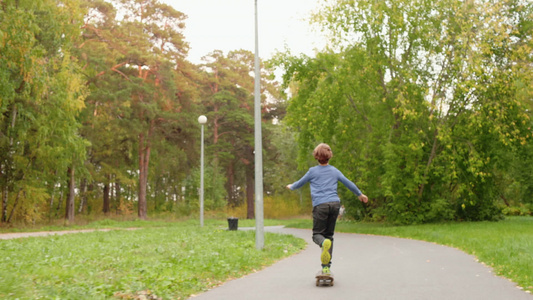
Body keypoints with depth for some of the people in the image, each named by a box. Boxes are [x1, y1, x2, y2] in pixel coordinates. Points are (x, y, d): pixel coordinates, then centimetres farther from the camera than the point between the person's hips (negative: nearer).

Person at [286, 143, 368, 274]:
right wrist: (360, 194, 36)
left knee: (317, 234, 5)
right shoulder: (334, 171, 13)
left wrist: (291, 187, 40)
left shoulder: (313, 171, 6)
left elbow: (300, 183, 18)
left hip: (320, 205, -3)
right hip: (335, 203, 3)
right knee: (329, 234, 11)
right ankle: (326, 267, 6)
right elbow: (348, 183, 21)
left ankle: (324, 243, -33)